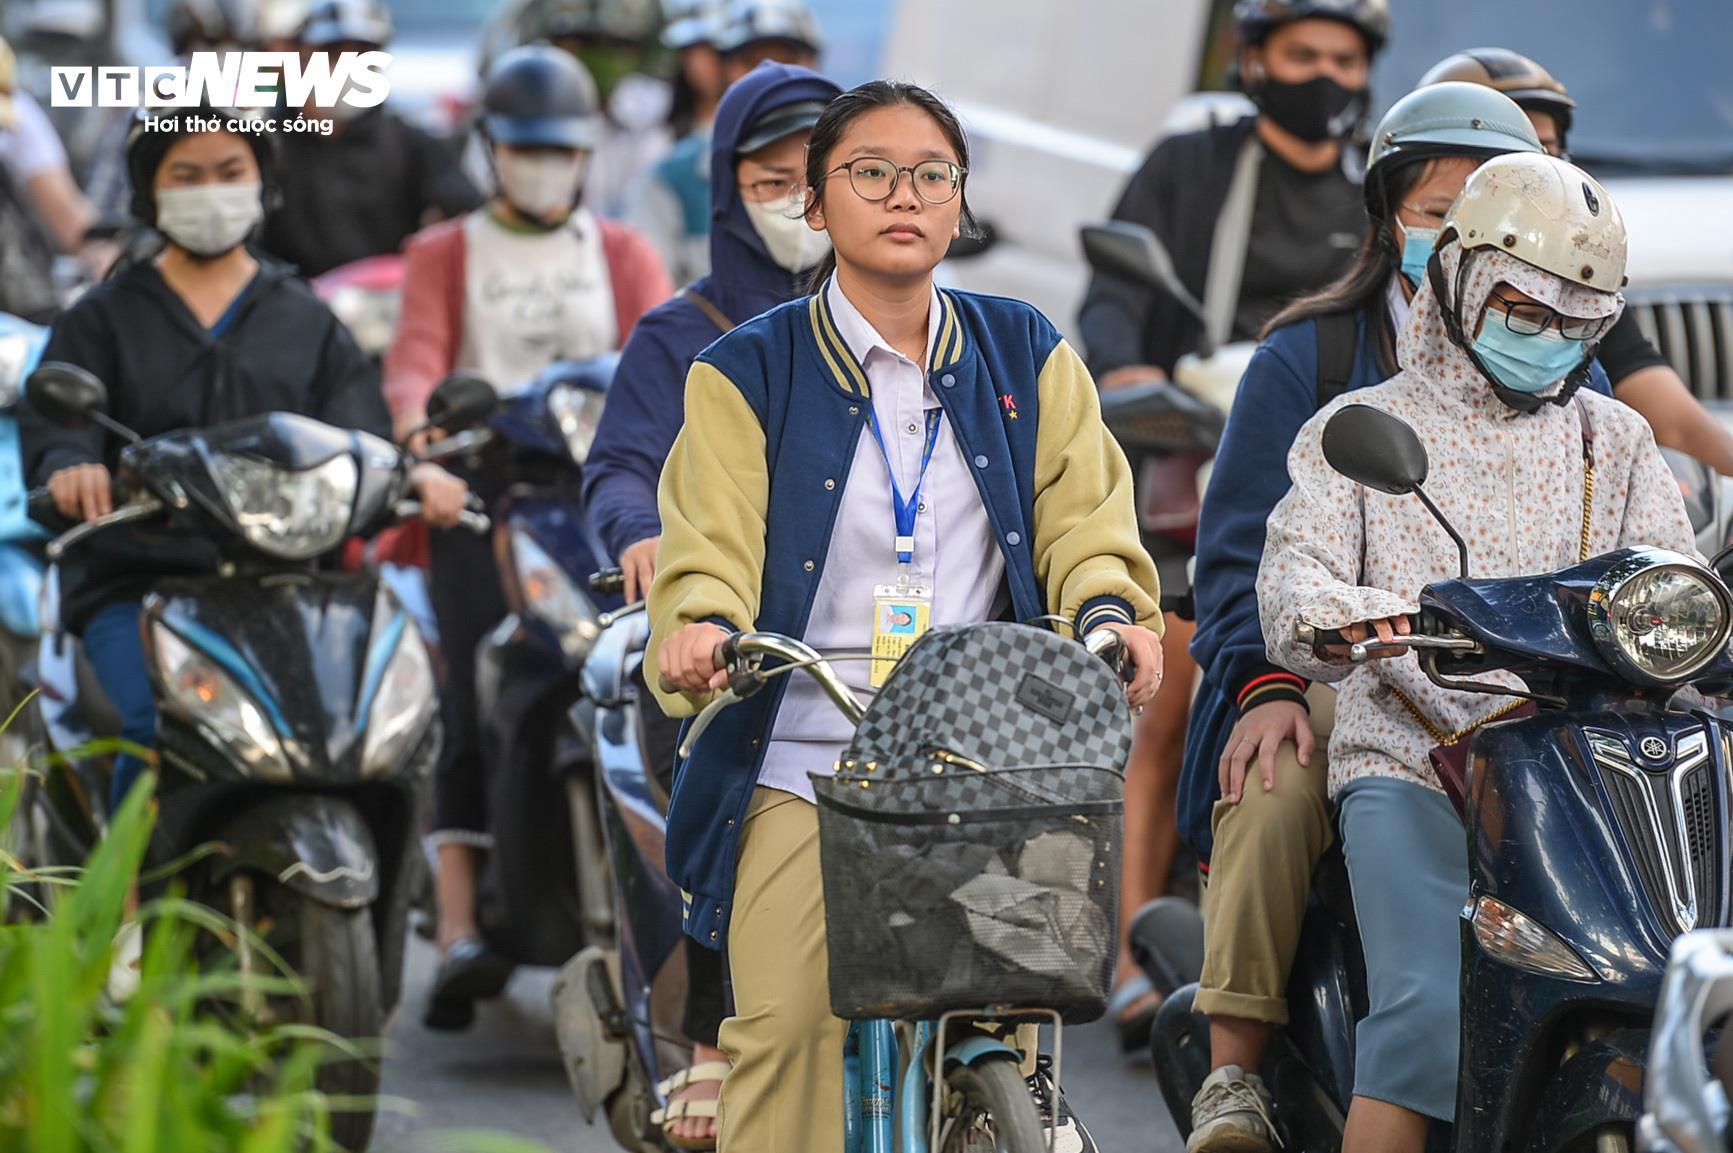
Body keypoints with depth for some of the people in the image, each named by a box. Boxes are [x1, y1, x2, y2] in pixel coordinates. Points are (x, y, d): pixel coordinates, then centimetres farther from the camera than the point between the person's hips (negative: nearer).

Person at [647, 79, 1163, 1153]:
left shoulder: (1025, 355, 15)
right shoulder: (749, 373, 8)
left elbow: (1085, 517, 7)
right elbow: (712, 549, -1)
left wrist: (1112, 611, -14)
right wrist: (698, 629, -23)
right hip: (801, 761, -1)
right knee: (785, 1024, -15)